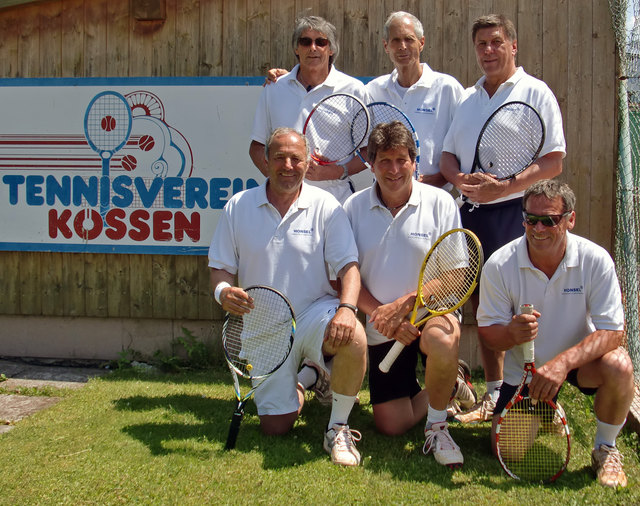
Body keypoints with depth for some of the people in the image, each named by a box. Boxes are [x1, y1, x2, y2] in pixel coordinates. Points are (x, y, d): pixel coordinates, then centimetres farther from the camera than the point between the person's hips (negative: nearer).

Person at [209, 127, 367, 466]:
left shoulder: (325, 207, -4)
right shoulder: (238, 206, 0)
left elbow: (349, 265, -11)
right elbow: (220, 268, 4)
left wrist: (347, 307, -31)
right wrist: (223, 291, -20)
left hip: (315, 312, -1)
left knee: (353, 337, -37)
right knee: (275, 427, -2)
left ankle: (338, 428, -13)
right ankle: (297, 390, 37)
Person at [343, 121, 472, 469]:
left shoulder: (440, 203, -6)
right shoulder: (354, 208, 0)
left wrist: (404, 305, -22)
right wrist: (380, 314, -17)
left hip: (433, 312, -3)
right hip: (382, 328, 3)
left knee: (441, 339, -40)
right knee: (391, 425, 0)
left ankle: (437, 425, -11)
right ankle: (445, 384, 31)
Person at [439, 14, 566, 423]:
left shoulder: (535, 93, 0)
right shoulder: (467, 99, 18)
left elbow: (553, 162, -8)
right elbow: (448, 155, 18)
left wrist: (503, 188, -19)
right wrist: (460, 179, -5)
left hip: (515, 212, -6)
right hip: (471, 212, 6)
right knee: (483, 304, 9)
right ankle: (494, 394, 21)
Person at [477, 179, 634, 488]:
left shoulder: (595, 260, -19)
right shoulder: (499, 265, -18)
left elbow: (612, 331, -22)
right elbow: (487, 333, -13)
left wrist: (563, 362, -38)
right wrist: (512, 334, -39)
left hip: (577, 359, -1)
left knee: (618, 366, -33)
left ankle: (605, 450, -4)